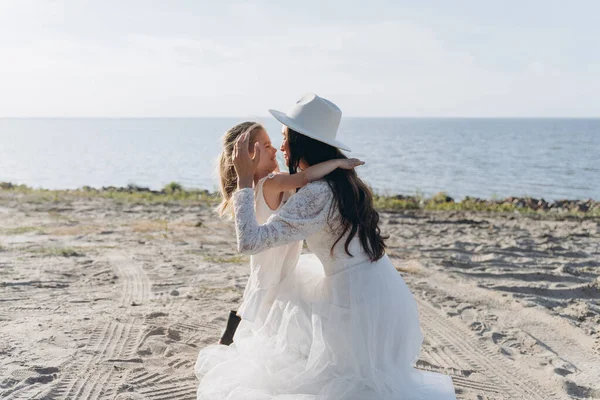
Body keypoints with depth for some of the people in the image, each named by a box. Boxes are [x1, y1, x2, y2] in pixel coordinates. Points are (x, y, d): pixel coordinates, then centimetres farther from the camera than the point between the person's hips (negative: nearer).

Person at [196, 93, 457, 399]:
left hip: (359, 302, -9)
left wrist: (244, 179, -18)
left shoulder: (316, 194, -21)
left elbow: (250, 242, -26)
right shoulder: (342, 180, 6)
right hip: (380, 290, 9)